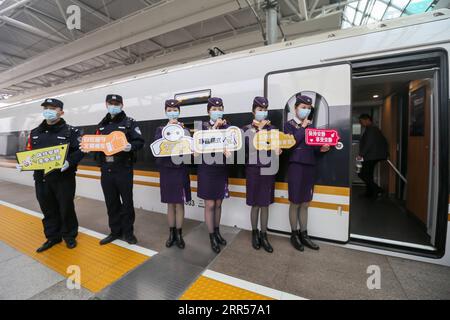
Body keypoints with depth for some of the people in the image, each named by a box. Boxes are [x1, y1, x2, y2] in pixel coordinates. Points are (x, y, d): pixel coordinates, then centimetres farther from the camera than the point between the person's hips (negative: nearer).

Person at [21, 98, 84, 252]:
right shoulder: (35, 133, 14)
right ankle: (52, 237, 29)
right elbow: (29, 152, 18)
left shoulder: (71, 131, -3)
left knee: (66, 208, 5)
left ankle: (69, 236, 23)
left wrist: (69, 161, -26)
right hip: (41, 178, 5)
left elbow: (81, 150, -11)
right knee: (48, 209, 14)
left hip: (64, 178, -5)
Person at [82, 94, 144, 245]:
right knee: (111, 202, 12)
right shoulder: (101, 125, 16)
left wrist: (130, 146, -28)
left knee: (127, 202, 4)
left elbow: (139, 141, -9)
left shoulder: (129, 122, 0)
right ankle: (115, 231, 28)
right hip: (106, 170, 5)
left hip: (124, 169, -5)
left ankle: (127, 231, 21)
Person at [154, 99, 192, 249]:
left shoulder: (185, 129, 3)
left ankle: (179, 234, 22)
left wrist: (180, 129, -18)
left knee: (180, 204, 7)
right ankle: (171, 233, 27)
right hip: (166, 170, 1)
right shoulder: (161, 129, 6)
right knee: (170, 204, 11)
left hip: (180, 170, -1)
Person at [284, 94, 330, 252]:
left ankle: (304, 234, 25)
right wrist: (303, 127, -9)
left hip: (309, 166, 5)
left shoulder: (310, 125, 15)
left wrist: (321, 149, -6)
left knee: (305, 203, 12)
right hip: (296, 166, -5)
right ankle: (294, 234, 20)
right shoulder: (289, 124, 0)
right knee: (295, 203, 4)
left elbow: (313, 146, 14)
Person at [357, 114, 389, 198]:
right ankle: (369, 193, 20)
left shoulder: (370, 129, -12)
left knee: (362, 174, -9)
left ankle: (377, 190, -10)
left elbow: (369, 143, -22)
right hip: (373, 156, 10)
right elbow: (384, 141, 20)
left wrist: (361, 155, -21)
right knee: (368, 174, 14)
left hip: (371, 156, -10)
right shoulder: (374, 129, 18)